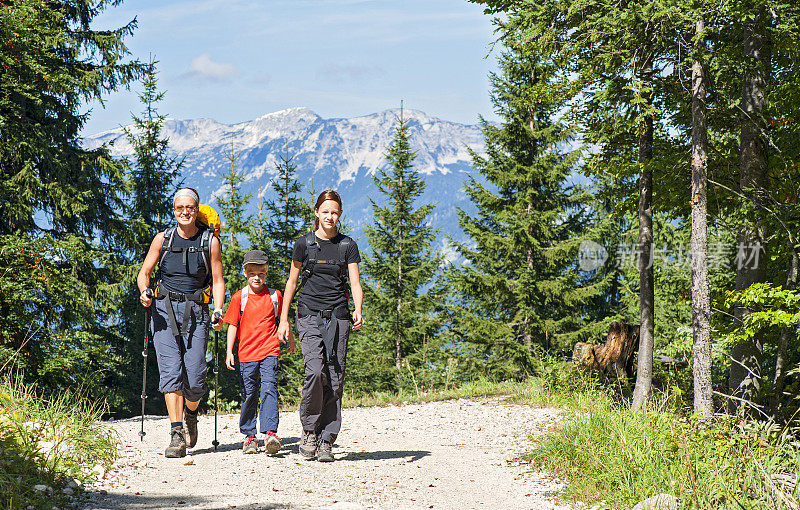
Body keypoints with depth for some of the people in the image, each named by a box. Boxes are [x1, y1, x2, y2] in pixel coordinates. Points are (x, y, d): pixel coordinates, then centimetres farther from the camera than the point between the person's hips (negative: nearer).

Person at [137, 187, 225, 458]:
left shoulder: (210, 242, 6)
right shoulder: (162, 239, 8)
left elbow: (218, 280, 8)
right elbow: (144, 272, 12)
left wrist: (218, 310, -7)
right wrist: (145, 291, -10)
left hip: (195, 311, -1)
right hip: (165, 310, 1)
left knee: (195, 378, -9)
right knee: (170, 371, -13)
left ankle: (191, 414, 24)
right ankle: (177, 436, -13)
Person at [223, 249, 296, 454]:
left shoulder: (275, 296, 5)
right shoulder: (239, 298, 2)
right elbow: (232, 325, 5)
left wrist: (291, 340, 30)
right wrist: (229, 351, -2)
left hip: (269, 351, -1)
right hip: (247, 353, 1)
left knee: (269, 388, -15)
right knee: (249, 394, 6)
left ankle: (270, 432, -22)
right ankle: (249, 435, 16)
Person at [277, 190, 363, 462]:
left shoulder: (348, 246, 6)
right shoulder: (304, 244, 5)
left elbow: (355, 282, -2)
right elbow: (292, 282, 12)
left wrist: (358, 310, -20)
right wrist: (283, 318, 8)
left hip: (337, 317, 1)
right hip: (309, 316, -1)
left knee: (334, 378, -4)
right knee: (315, 371, -19)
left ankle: (326, 440, 2)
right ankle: (309, 430, -2)